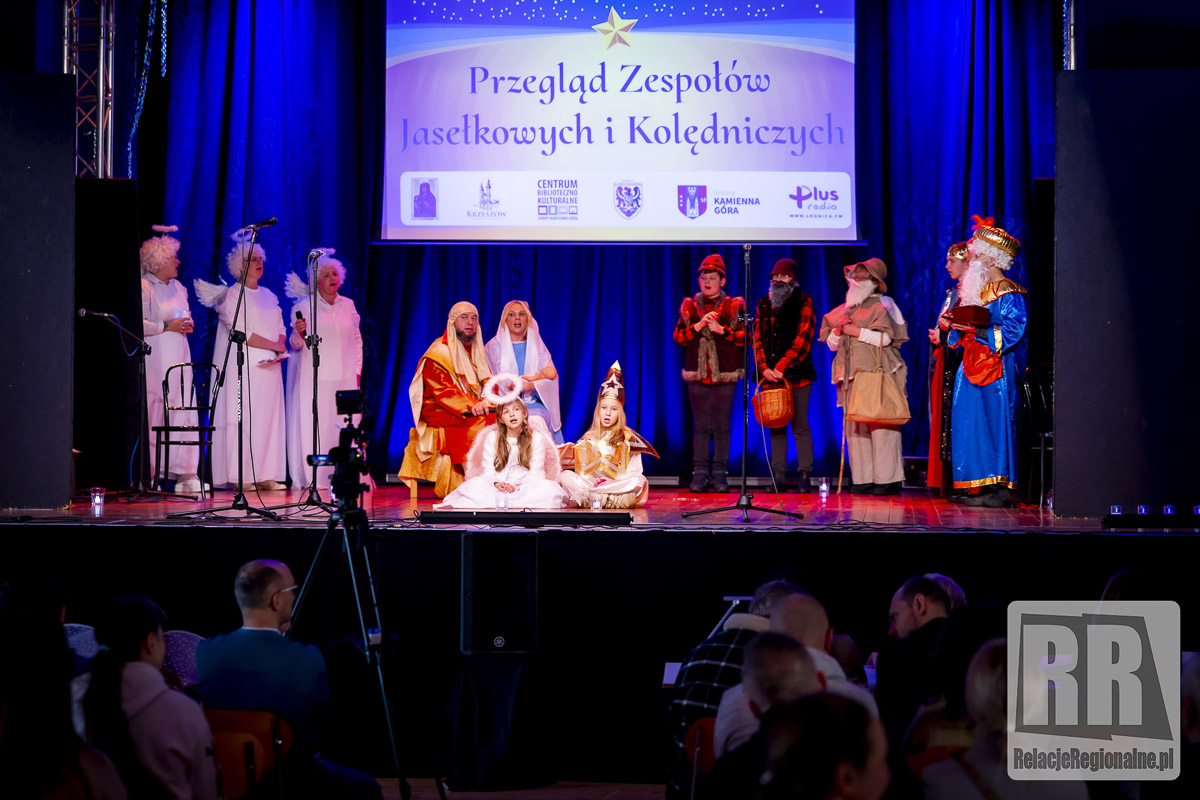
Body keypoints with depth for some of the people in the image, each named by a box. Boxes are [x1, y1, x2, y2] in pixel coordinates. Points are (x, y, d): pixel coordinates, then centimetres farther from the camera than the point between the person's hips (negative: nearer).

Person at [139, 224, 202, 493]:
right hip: (154, 360, -7)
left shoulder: (178, 287, 20)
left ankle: (185, 474, 1)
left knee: (184, 410, 0)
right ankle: (150, 475, -5)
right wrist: (167, 326, -14)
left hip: (179, 359, 7)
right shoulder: (144, 287, -6)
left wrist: (188, 324, 11)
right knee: (154, 415, -8)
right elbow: (138, 325, -14)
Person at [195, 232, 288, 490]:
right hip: (244, 366, -6)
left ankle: (265, 475, 3)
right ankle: (240, 476, -7)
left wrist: (280, 350, -6)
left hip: (269, 368, 6)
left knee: (269, 417, 2)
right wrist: (274, 346, -9)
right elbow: (240, 332, -12)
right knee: (243, 417, -9)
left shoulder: (268, 295, 18)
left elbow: (280, 327, 15)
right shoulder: (232, 295, -3)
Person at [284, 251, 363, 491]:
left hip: (344, 378, 3)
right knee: (312, 425, -7)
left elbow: (357, 340, 18)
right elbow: (295, 345, 1)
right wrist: (299, 333, -21)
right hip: (314, 378, -3)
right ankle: (311, 478, -6)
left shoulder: (348, 305, 12)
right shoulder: (304, 306, 1)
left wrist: (357, 370, 11)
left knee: (344, 425, -2)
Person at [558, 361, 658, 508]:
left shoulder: (628, 437, 6)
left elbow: (633, 473, -3)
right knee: (565, 476, -21)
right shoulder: (589, 438, 14)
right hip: (590, 482, 2)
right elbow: (582, 471, 11)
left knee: (639, 481, -31)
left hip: (619, 483, -2)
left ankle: (587, 496, -28)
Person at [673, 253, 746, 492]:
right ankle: (699, 473, 4)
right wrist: (697, 326, -11)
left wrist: (720, 329, -15)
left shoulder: (734, 307, 5)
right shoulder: (689, 307, 12)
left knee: (722, 426, 0)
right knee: (700, 425, 1)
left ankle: (719, 474, 5)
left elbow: (744, 336, -4)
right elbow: (678, 337, 5)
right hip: (697, 374, 2)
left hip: (725, 374, -2)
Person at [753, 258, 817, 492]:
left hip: (796, 374, -4)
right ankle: (779, 477, 4)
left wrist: (781, 368, -12)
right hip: (770, 375, 4)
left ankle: (805, 477, -2)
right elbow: (758, 338, 11)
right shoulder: (764, 304, 16)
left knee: (800, 426, -4)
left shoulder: (803, 303, 2)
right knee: (776, 427, 3)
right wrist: (764, 367, -4)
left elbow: (802, 339, -6)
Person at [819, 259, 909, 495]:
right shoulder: (845, 309, 22)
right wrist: (838, 330, 1)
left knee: (881, 425, -11)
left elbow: (885, 338, -11)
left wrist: (854, 330, -8)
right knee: (855, 426, -1)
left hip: (878, 373, -6)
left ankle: (887, 479, -11)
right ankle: (863, 478, 1)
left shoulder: (880, 307, 3)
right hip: (852, 375, 6)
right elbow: (832, 344, 21)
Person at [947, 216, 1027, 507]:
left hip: (996, 369, -8)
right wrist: (957, 326, 3)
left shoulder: (1008, 292, -8)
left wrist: (977, 331, -20)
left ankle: (1002, 486, -6)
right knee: (972, 424, 4)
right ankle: (983, 486, 6)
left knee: (996, 421, -9)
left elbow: (1014, 330, -16)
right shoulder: (975, 289, 18)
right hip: (972, 368, 8)